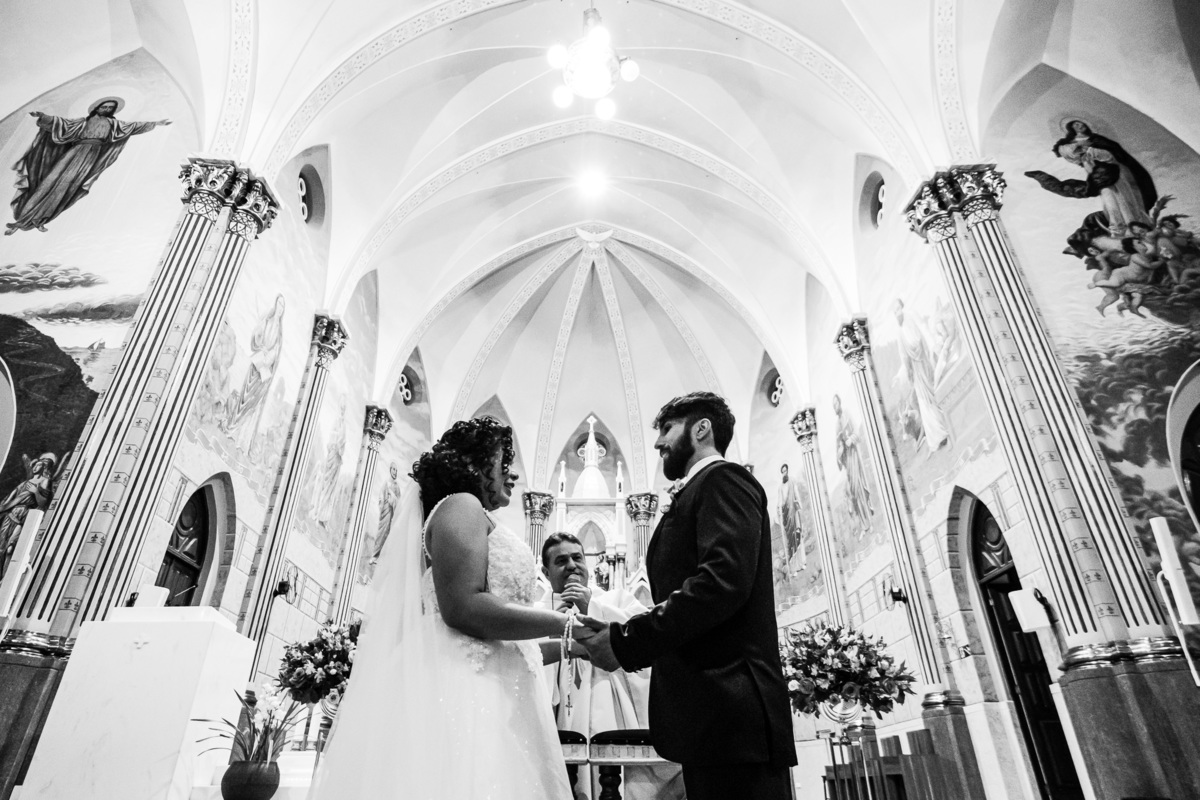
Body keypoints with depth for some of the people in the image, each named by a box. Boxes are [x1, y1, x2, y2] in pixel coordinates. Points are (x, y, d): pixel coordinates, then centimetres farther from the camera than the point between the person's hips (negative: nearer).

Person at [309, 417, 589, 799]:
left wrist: (569, 646, 20)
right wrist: (565, 624, -12)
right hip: (463, 686, -9)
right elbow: (463, 608, -19)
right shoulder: (461, 505, -2)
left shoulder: (472, 516, 25)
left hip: (491, 692, 9)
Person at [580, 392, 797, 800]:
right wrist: (617, 632, 7)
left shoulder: (723, 479, -4)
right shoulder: (699, 495, 24)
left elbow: (725, 578, -20)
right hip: (711, 712, 9)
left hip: (729, 709, -9)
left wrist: (627, 642, -18)